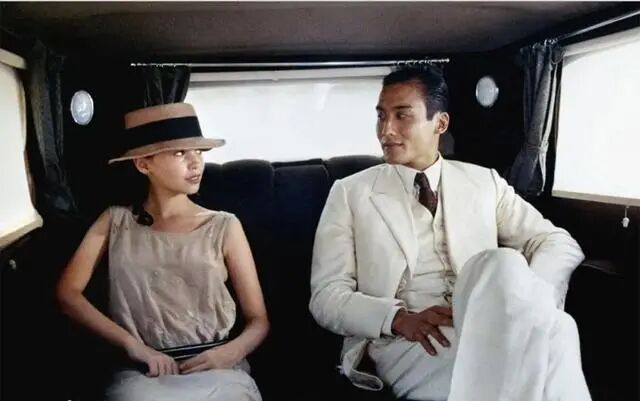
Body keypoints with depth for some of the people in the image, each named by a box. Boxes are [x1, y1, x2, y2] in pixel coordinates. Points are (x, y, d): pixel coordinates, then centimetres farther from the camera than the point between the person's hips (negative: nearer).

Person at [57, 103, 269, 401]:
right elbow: (68, 292, 0)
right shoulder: (116, 222, 9)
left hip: (216, 370, 0)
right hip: (141, 373, 0)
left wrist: (233, 352, -16)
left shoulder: (224, 226, 4)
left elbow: (258, 320, 6)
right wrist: (134, 346, -12)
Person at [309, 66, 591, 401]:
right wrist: (399, 318, -19)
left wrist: (531, 297, -14)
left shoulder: (484, 183, 13)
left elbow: (559, 243, 10)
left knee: (503, 264, -31)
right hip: (405, 344, -4)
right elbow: (326, 296, 0)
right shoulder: (350, 192, 6)